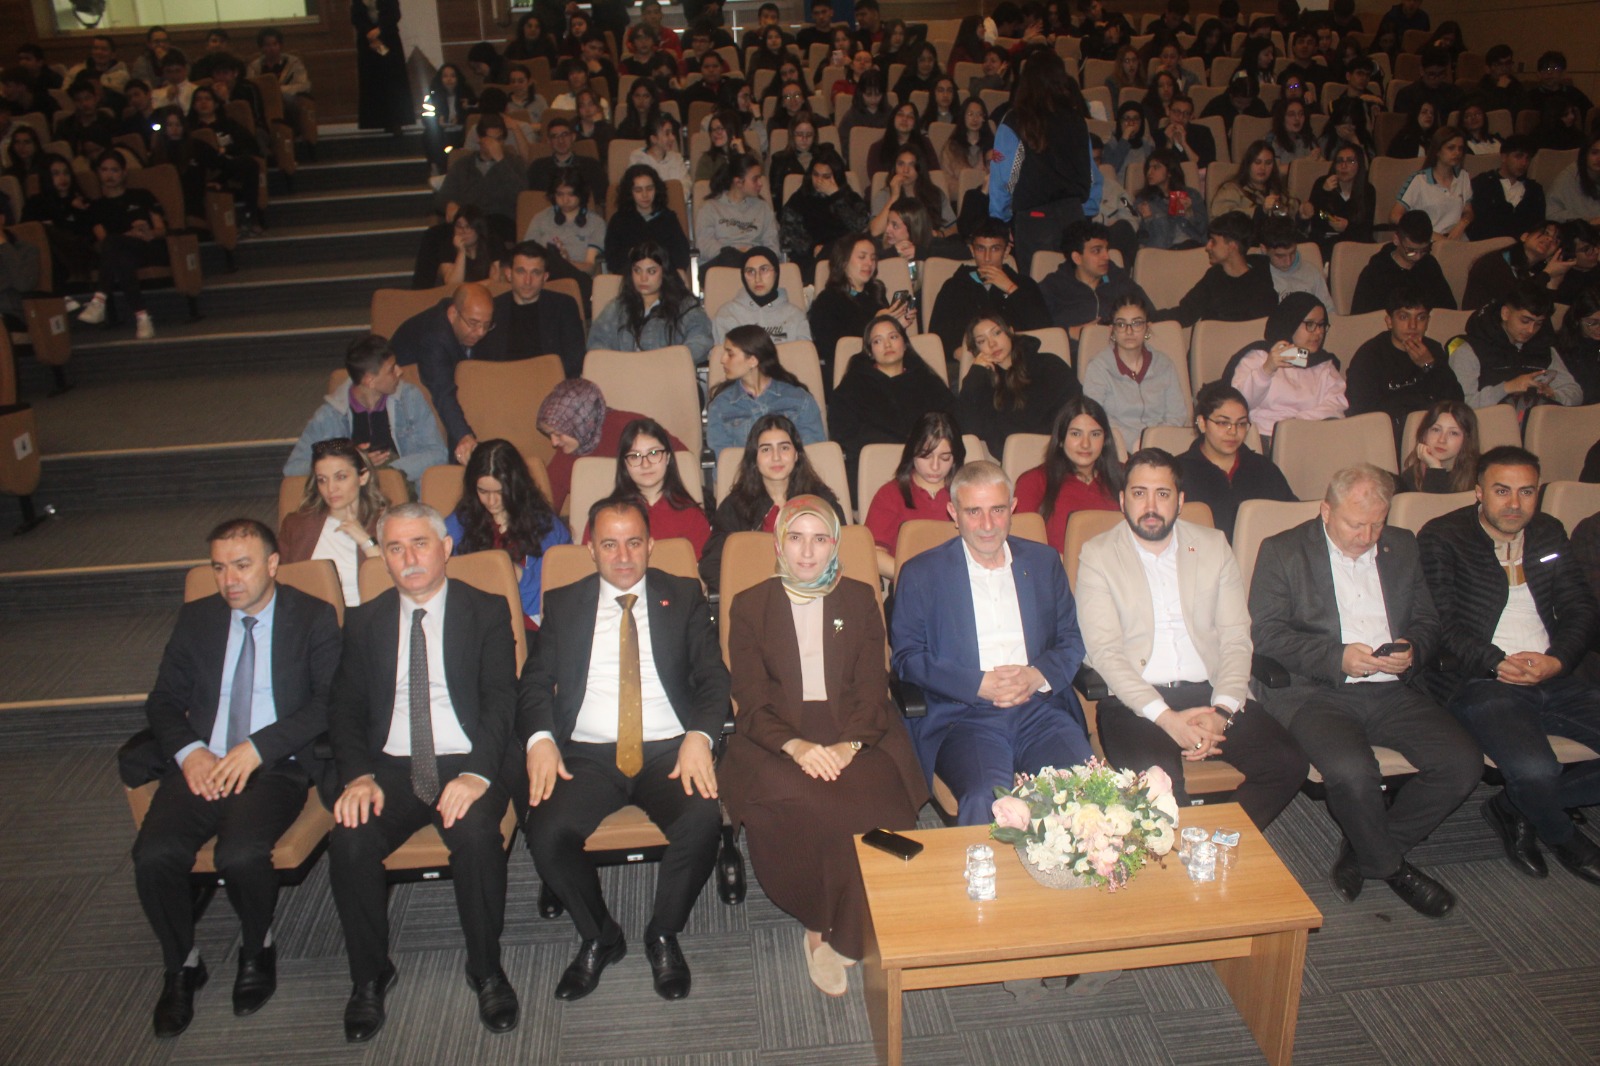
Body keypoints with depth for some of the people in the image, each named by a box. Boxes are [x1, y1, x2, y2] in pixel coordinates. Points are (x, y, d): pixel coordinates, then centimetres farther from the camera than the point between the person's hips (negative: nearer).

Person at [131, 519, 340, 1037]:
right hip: (201, 766, 4)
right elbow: (164, 700, 14)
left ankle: (257, 950, 3)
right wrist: (188, 751, -7)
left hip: (276, 767, -3)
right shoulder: (196, 618, 16)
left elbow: (330, 701, -5)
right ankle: (181, 965, 5)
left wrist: (257, 748, -15)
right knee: (154, 856, -23)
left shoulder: (314, 617, 4)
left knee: (241, 855, -30)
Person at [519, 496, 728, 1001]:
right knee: (547, 832, -26)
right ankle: (598, 937, 4)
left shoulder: (683, 596, 11)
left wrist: (699, 736, -15)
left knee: (703, 820, -30)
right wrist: (539, 739, -13)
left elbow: (713, 676, 4)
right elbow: (534, 683, 8)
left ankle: (664, 936, -1)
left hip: (669, 750, -1)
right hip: (587, 754, 1)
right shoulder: (564, 604, 14)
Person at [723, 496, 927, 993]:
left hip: (854, 734, 1)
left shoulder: (860, 600, 14)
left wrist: (847, 745, -16)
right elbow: (751, 698, 2)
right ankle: (822, 925, -11)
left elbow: (872, 690, 5)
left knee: (875, 799, -32)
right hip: (776, 737, -1)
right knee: (795, 807, -34)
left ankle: (827, 932, -14)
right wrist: (795, 745, -18)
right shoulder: (750, 606, 11)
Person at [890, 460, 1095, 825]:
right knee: (987, 799, -32)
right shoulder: (921, 574, 7)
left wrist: (1038, 675, -5)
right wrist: (981, 685, -11)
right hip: (962, 716, -3)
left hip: (1040, 708, 3)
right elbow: (907, 656, 1)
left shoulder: (1044, 562, 18)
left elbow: (1071, 639, 17)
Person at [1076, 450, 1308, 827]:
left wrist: (1222, 711, -11)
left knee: (1288, 764, -19)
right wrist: (1166, 718, -18)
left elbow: (1236, 637, 7)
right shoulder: (1097, 555, 4)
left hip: (1209, 694, 4)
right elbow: (1104, 650, -6)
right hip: (1134, 700, -4)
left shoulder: (1214, 546, 14)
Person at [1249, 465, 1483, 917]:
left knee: (1463, 763, -18)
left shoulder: (1402, 547, 18)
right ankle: (1390, 864, 0)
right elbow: (1266, 632, -6)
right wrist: (1337, 658, -17)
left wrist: (1412, 651, -5)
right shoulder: (1282, 551, 3)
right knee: (1351, 770, -32)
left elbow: (1428, 623, 18)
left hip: (1393, 691, 5)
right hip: (1316, 692, -5)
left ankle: (1363, 852, 2)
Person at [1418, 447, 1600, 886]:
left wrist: (1557, 661, -9)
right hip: (1478, 680, -6)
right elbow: (1440, 625, -8)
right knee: (1533, 770, -30)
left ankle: (1518, 808, 4)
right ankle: (1561, 835, 8)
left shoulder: (1549, 533, 17)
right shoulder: (1442, 538, -1)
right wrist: (1498, 664, -20)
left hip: (1552, 676, 6)